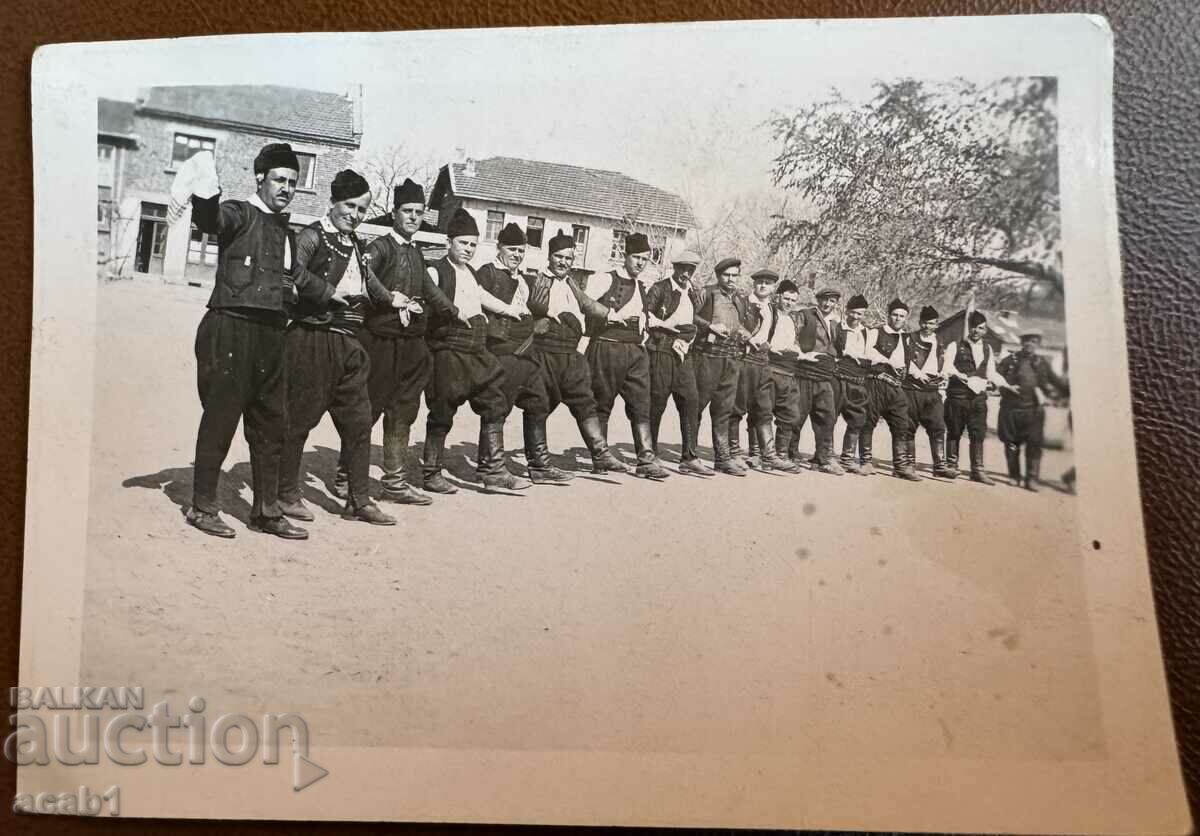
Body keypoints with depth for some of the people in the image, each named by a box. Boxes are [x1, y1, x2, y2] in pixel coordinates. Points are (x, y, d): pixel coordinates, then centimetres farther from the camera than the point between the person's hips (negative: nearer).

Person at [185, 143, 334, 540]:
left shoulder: (284, 230, 18)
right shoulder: (240, 214, -5)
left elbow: (296, 275, 33)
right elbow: (209, 219, -28)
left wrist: (331, 293, 40)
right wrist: (206, 192, -48)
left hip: (270, 333, 8)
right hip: (231, 330, -7)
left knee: (270, 424, 11)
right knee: (220, 419, -1)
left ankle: (266, 511, 21)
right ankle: (202, 507, 12)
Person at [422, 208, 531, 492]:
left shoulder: (470, 272, 19)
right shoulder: (436, 271, -6)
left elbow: (481, 296, 37)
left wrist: (508, 309, 47)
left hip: (478, 351, 8)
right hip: (449, 350, -8)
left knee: (494, 407, 5)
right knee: (442, 414, 0)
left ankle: (493, 471, 12)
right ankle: (431, 474, 12)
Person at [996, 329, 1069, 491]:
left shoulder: (1042, 363, 12)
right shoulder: (1010, 360, 5)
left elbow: (1056, 381, 21)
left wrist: (1070, 390, 15)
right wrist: (1006, 387, -10)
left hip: (1034, 409, 1)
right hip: (1012, 408, -1)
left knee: (1034, 444, -6)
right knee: (1012, 443, 5)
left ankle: (1031, 479, -2)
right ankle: (1014, 476, 18)